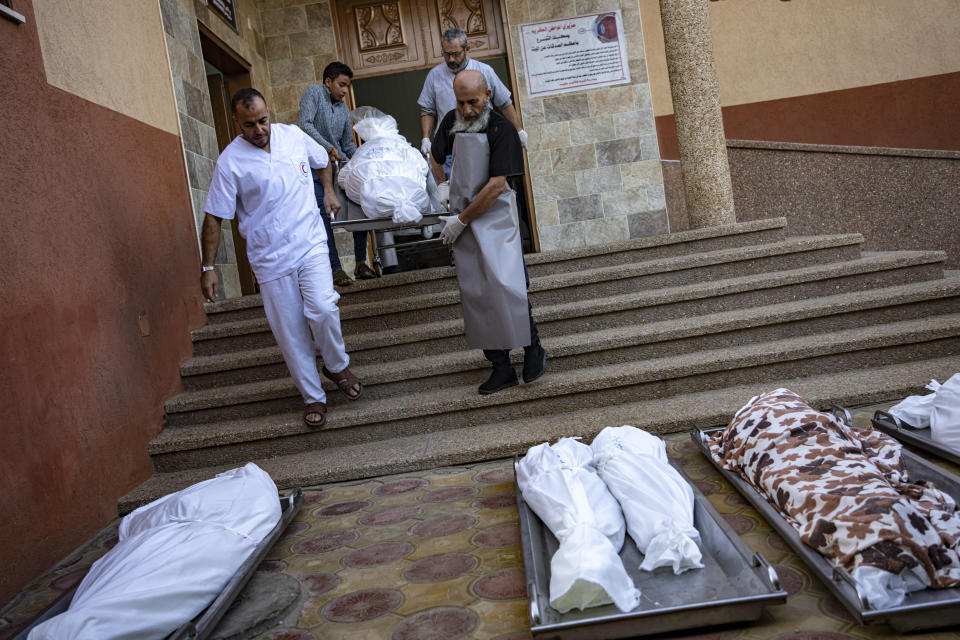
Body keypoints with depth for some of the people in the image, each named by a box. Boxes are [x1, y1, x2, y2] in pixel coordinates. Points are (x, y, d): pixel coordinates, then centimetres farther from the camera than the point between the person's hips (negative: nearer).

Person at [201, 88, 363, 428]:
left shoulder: (293, 135, 2)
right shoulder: (230, 161, -9)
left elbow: (322, 160, 24)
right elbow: (214, 218, -6)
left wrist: (328, 191, 12)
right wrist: (208, 267, -9)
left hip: (310, 244, 2)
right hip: (270, 257, -1)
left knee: (322, 310, -18)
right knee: (290, 332, 3)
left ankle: (338, 366, 11)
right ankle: (313, 396, 19)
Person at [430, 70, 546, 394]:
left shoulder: (502, 130, -11)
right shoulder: (451, 123, 6)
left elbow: (496, 185, -17)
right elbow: (435, 158, 25)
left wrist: (461, 220, -13)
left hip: (496, 218, -5)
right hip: (462, 220, 5)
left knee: (506, 285, -17)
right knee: (475, 294, 3)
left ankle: (533, 348, 7)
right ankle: (501, 367, 12)